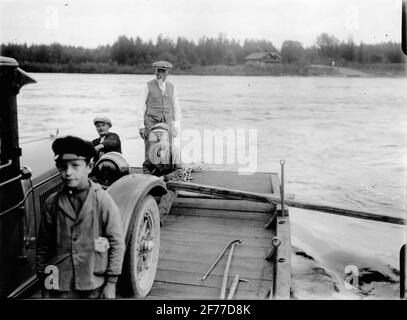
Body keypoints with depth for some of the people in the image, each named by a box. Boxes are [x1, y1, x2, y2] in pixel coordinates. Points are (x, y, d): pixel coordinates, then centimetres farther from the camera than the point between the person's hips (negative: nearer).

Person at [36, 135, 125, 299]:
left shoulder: (103, 200, -10)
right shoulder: (52, 203, -2)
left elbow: (117, 243, -6)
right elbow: (43, 246, 6)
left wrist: (111, 283, -5)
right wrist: (42, 279, 9)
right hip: (58, 287, 2)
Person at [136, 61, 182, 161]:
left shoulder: (171, 87, 10)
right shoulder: (149, 86, 1)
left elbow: (176, 108, 14)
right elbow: (141, 106, 1)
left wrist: (176, 126, 7)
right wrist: (141, 126, -6)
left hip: (166, 123, 3)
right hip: (151, 123, -2)